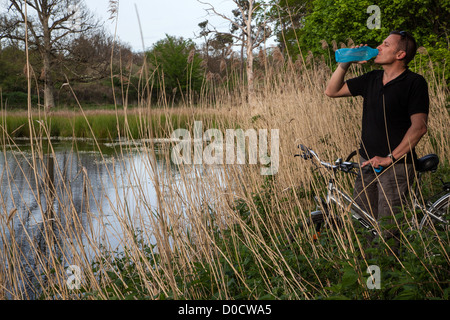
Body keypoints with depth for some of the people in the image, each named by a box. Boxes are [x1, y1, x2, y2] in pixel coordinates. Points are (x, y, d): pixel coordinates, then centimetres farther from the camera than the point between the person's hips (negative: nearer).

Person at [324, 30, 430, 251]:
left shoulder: (414, 83, -8)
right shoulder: (372, 79, 12)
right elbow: (332, 91, 17)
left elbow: (419, 126, -15)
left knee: (387, 232, -8)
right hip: (367, 163, 7)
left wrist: (390, 158, -18)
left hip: (396, 166, -7)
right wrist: (345, 64, 3)